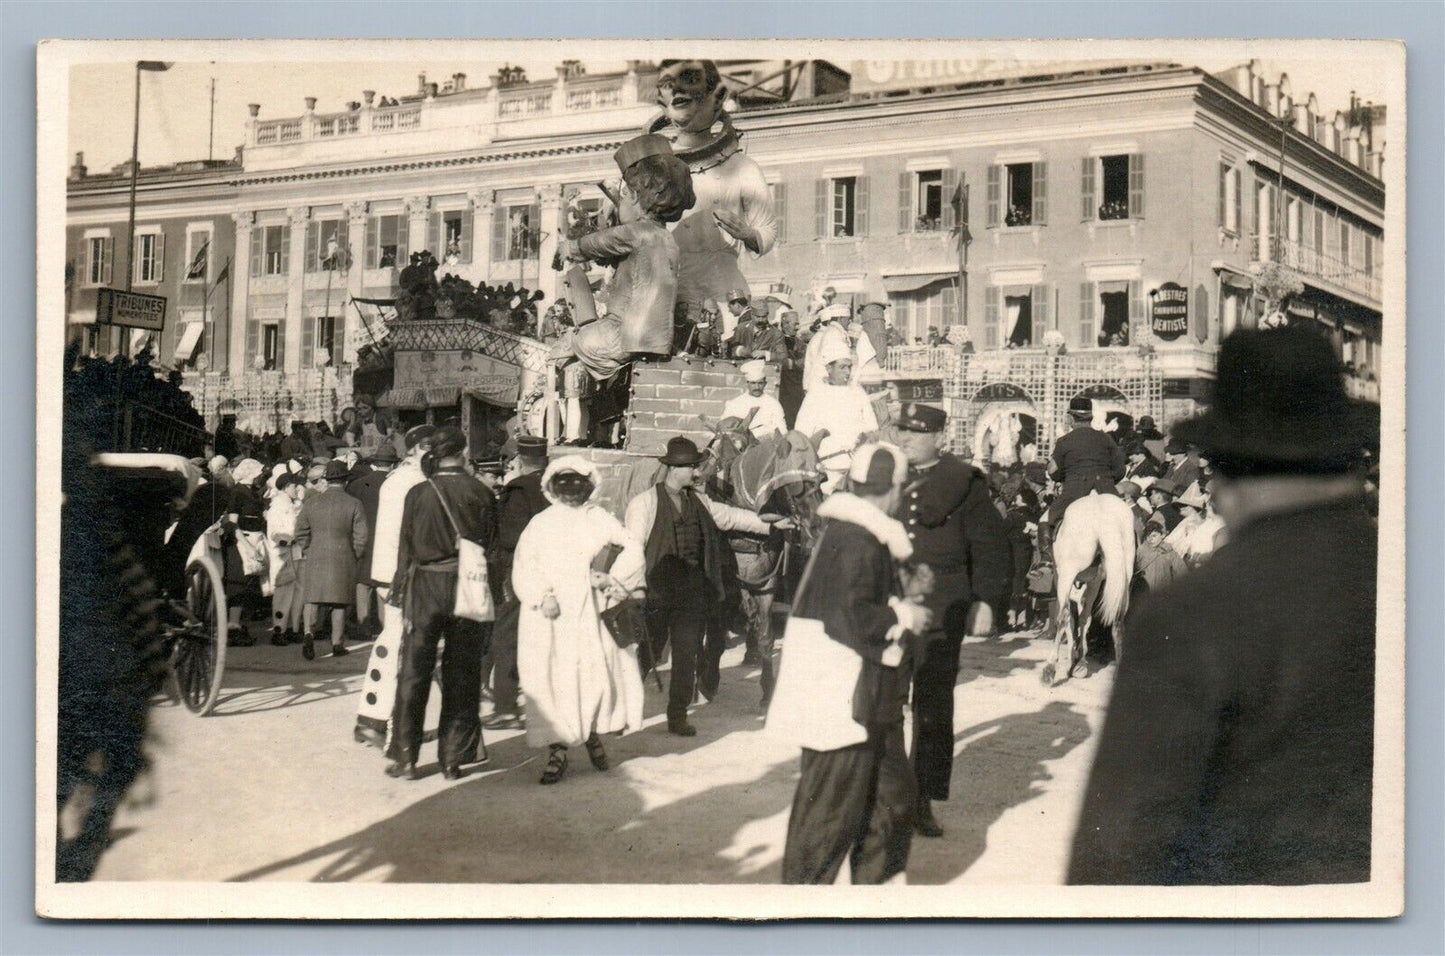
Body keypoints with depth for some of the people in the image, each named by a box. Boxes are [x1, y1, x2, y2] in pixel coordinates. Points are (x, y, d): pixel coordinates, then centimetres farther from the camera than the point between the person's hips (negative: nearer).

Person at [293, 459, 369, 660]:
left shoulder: (311, 502, 0)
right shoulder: (353, 504, -7)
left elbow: (301, 532, 3)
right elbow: (362, 536, -7)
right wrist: (355, 557, 7)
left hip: (316, 559, 1)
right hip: (343, 560, -1)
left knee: (313, 599, 9)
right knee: (339, 602, 9)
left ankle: (309, 633, -13)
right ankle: (337, 644, 13)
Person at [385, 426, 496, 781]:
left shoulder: (418, 494, -5)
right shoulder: (482, 495, -3)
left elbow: (405, 548, -1)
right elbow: (491, 546, 1)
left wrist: (400, 592, 8)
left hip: (425, 588, -1)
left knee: (414, 672, 7)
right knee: (462, 675, 8)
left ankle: (406, 757, 9)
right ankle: (453, 758, 12)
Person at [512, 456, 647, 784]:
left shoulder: (600, 520, 11)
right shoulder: (540, 524, 10)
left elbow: (632, 549, 1)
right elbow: (523, 567, 2)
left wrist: (613, 578, -16)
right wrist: (542, 596, -15)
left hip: (591, 615, 0)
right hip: (550, 620, 0)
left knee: (599, 675, -4)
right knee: (551, 681, -4)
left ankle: (593, 733, 23)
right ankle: (557, 751, 5)